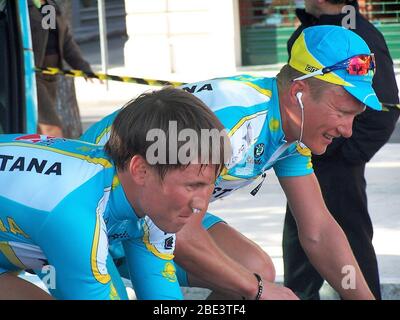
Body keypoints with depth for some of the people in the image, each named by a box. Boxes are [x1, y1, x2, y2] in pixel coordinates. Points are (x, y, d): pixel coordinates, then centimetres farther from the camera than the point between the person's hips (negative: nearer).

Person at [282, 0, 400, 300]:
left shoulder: (362, 39, -20)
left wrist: (348, 154, -17)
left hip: (337, 166, -9)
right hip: (306, 161, 9)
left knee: (351, 240, 1)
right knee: (298, 240, 20)